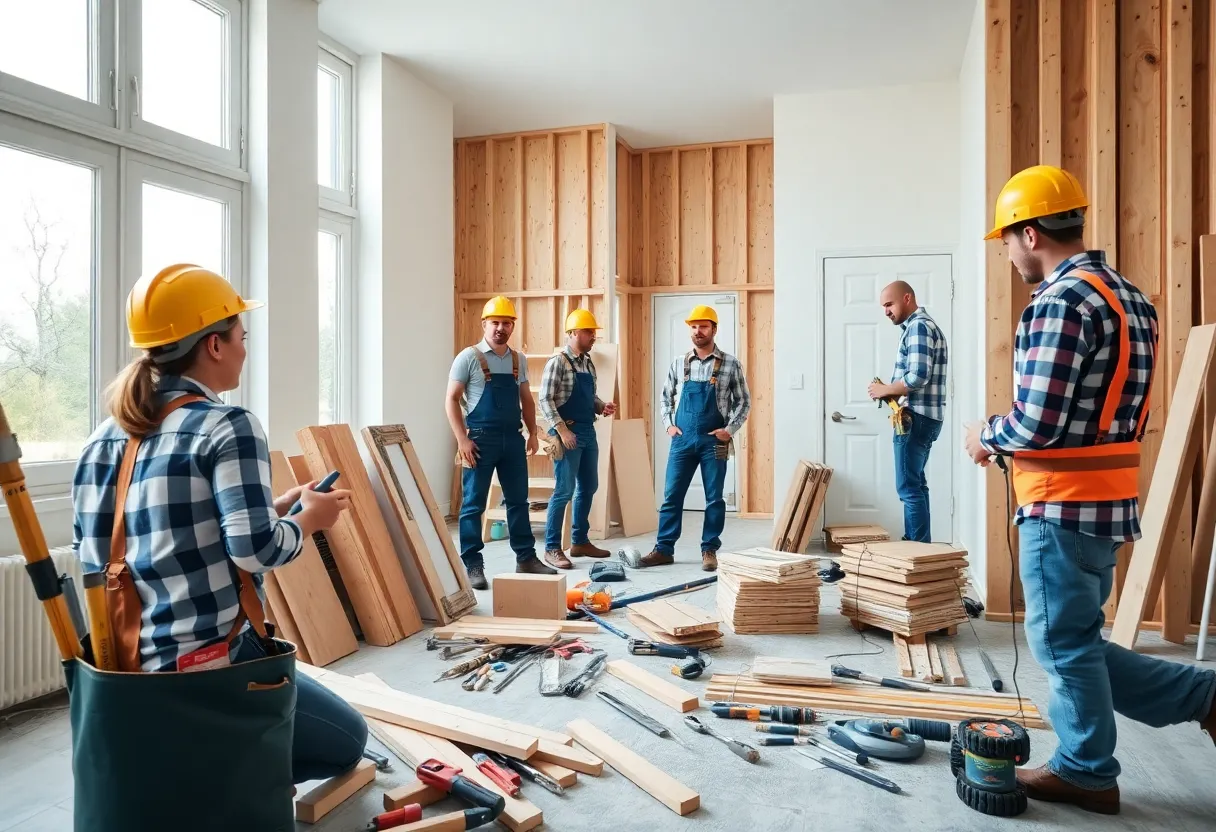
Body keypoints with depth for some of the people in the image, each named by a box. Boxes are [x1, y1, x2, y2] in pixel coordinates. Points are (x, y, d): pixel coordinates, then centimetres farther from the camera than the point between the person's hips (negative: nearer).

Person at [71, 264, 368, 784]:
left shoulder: (105, 438, 9)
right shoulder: (228, 426, -14)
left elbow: (171, 534, 12)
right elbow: (256, 549, -22)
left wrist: (276, 508, 15)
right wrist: (309, 518, -1)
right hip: (210, 664, -8)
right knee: (346, 741, 14)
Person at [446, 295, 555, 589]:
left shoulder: (518, 360, 11)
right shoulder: (469, 357, -5)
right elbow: (452, 399, -7)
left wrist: (532, 433, 8)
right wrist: (462, 440, -14)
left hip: (513, 438, 5)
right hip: (481, 438, -5)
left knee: (518, 500, 12)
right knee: (474, 504, 2)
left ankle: (526, 558, 24)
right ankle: (473, 565, 11)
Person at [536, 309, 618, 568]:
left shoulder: (588, 363, 13)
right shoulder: (557, 362, -11)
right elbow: (545, 400, -16)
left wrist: (602, 406, 1)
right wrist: (562, 430, -21)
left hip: (588, 432, 8)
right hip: (567, 434, -8)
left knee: (588, 488, 13)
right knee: (564, 491, -7)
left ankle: (580, 542, 25)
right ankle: (552, 548, 3)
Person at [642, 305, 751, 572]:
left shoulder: (730, 364, -1)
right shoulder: (678, 363, 7)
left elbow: (743, 402, 3)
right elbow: (666, 397, 16)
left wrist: (730, 429, -8)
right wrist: (668, 424, 3)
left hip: (714, 441, -2)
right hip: (682, 439, 2)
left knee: (714, 498, 4)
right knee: (672, 496, 5)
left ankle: (709, 551, 15)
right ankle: (664, 549, 13)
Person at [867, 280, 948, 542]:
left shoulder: (918, 326, -13)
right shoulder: (922, 325, 19)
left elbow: (918, 377, -24)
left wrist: (885, 390, -11)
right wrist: (890, 391, 6)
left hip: (916, 418, -11)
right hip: (921, 417, 11)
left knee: (909, 487, -8)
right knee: (915, 484, 16)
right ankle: (918, 543, 23)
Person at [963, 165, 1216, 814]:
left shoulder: (1061, 301, -19)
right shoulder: (1126, 295, 13)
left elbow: (1036, 424, -24)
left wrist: (986, 436, -3)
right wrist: (1005, 438, 14)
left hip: (1063, 505, -10)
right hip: (1106, 499, 10)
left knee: (1064, 644, 7)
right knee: (1076, 641, 21)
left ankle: (1086, 773, 22)